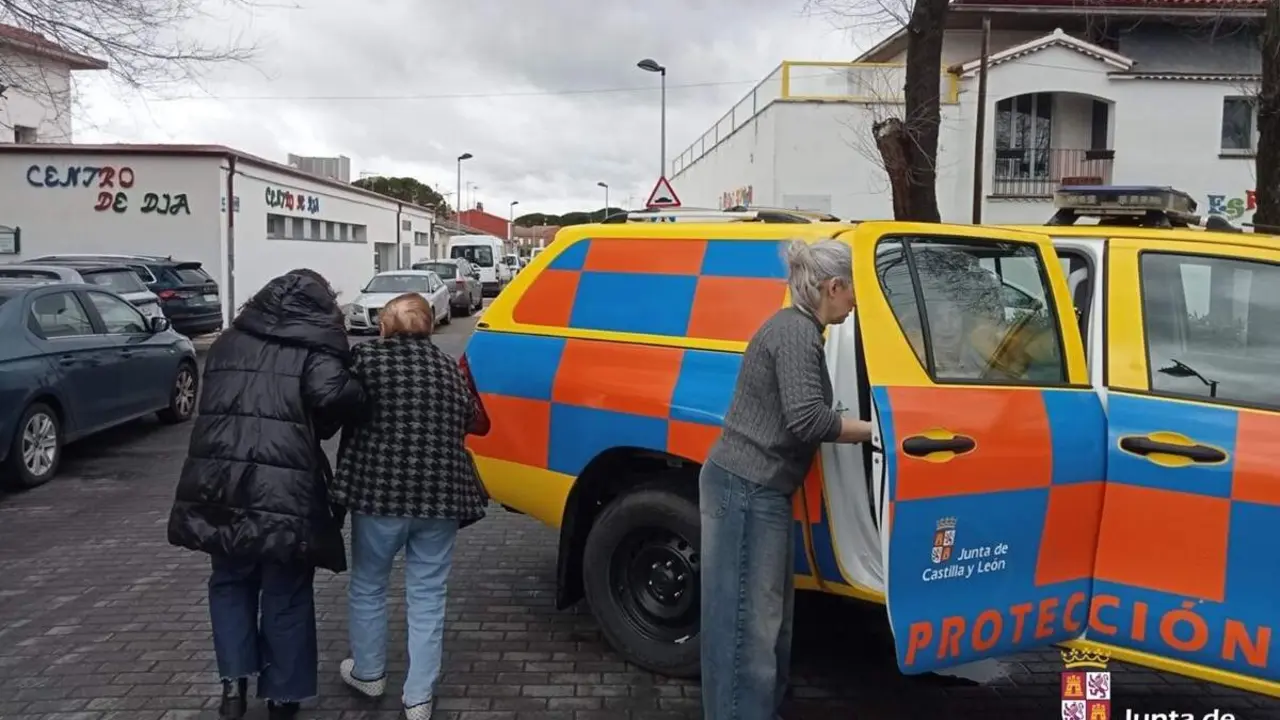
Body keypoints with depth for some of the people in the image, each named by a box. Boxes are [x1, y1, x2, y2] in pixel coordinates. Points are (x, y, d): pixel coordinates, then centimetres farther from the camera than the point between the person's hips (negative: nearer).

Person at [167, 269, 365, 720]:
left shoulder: (228, 342, 17)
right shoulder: (314, 345, -2)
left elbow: (212, 403, 22)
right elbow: (334, 395, -19)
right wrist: (321, 425, -1)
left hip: (217, 486, 4)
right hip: (284, 490, -4)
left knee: (230, 581, 25)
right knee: (286, 596, 11)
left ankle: (234, 680, 19)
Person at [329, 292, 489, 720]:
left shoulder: (365, 357, -3)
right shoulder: (449, 367, 10)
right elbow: (468, 424, 14)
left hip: (379, 493, -3)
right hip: (440, 497, 3)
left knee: (367, 587, 20)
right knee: (427, 596, 12)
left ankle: (368, 674, 37)